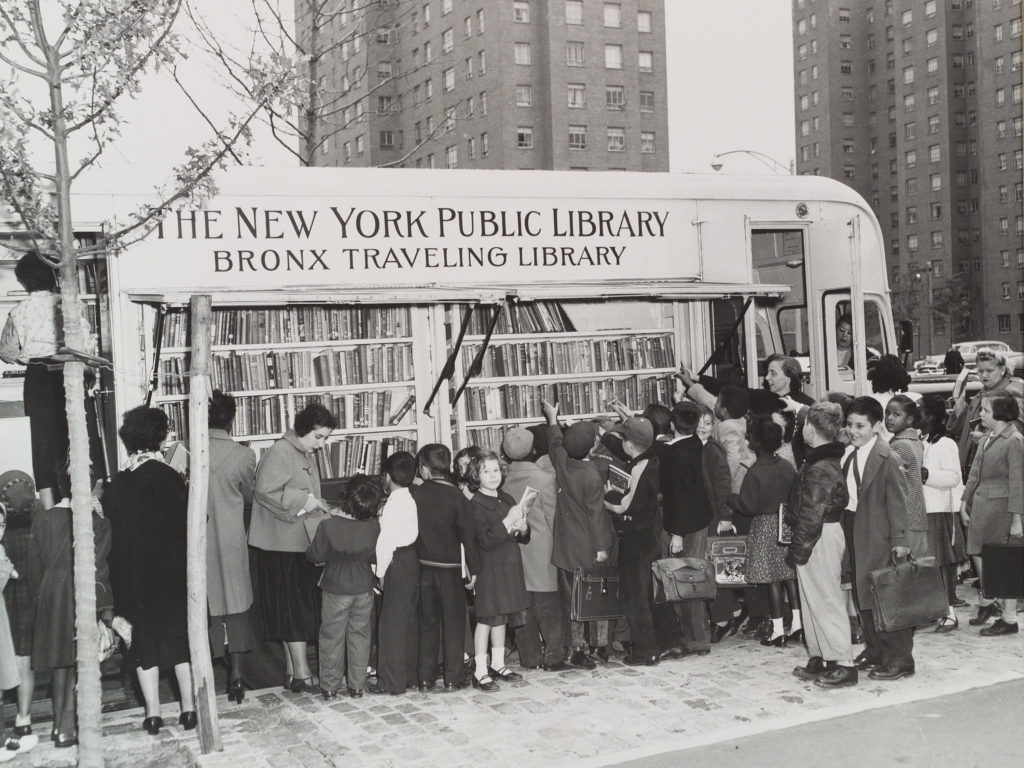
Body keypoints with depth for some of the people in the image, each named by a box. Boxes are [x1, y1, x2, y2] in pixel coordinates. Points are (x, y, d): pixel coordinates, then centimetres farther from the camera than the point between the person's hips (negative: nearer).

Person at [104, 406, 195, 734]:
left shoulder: (116, 486, -7)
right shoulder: (172, 479, -11)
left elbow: (110, 532, -1)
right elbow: (188, 525, -9)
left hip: (133, 576, 1)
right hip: (173, 572, -1)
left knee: (144, 638, 10)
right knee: (181, 635, 11)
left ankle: (153, 711, 12)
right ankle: (188, 707, 13)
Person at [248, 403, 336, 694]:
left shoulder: (306, 456, 16)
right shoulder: (280, 453, -14)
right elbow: (265, 491, -23)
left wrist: (321, 507, 7)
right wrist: (303, 500, -22)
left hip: (302, 543, 9)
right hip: (282, 545, -9)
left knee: (299, 611, 12)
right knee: (295, 610, -6)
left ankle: (292, 672, 19)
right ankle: (302, 675, 0)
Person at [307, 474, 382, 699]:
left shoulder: (328, 526, -21)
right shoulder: (374, 527, -14)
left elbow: (316, 556, -10)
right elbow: (376, 556, 0)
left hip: (335, 590, -2)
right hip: (364, 589, 2)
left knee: (332, 637, 11)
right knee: (359, 636, 14)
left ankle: (330, 687, 19)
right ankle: (357, 686, 20)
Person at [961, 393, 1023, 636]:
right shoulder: (986, 438, 10)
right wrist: (965, 502, 13)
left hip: (1000, 504, -7)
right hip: (980, 502, 7)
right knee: (978, 554, 11)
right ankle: (987, 603, 32)